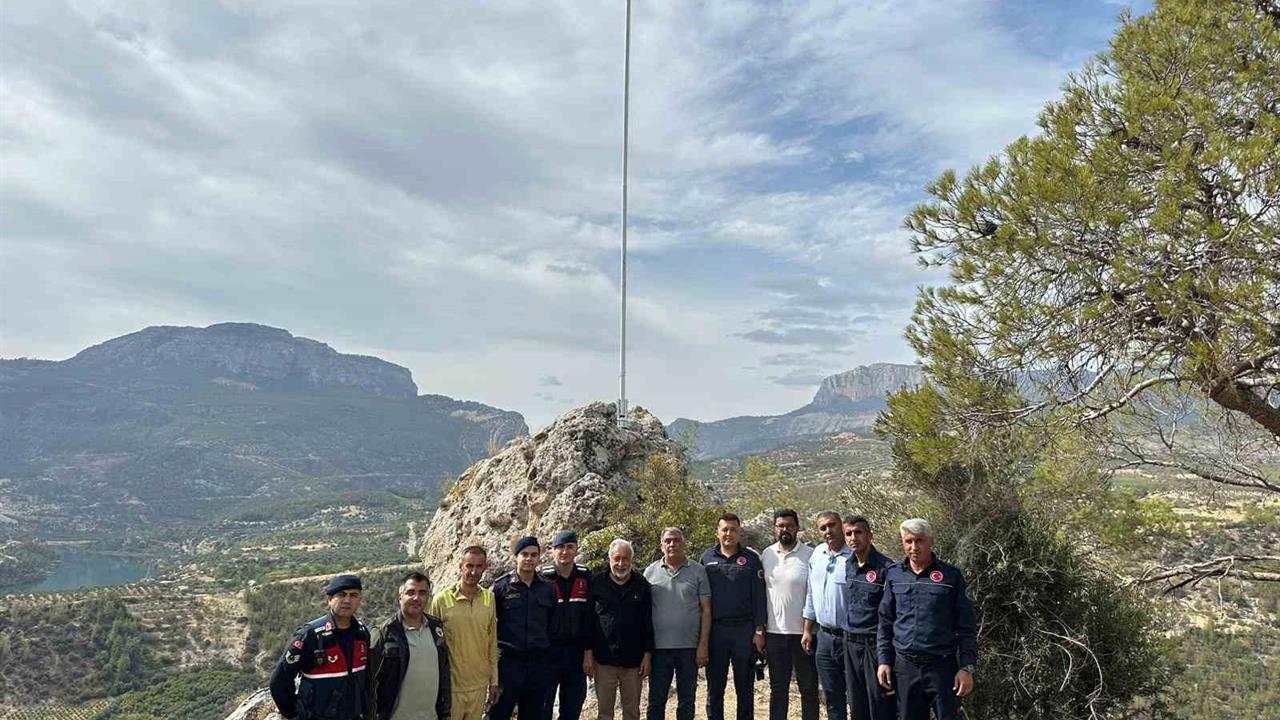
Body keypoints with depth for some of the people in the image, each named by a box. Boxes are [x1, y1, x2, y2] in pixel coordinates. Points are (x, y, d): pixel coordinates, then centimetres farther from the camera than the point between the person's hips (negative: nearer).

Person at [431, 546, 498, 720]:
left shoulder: (489, 598, 0)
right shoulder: (441, 600, -11)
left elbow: (492, 643, 8)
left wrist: (494, 681, 10)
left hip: (479, 685, 3)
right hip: (451, 686, -3)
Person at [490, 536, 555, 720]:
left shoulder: (547, 588, 7)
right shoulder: (501, 586, -3)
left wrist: (546, 645, 11)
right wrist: (495, 647, -1)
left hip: (538, 662, 3)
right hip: (508, 660, -3)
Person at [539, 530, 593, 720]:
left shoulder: (586, 578, 1)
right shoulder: (543, 578, -5)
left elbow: (590, 616, 2)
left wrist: (588, 649, -2)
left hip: (576, 652, 2)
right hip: (548, 652, -2)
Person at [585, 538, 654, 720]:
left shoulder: (641, 585, 3)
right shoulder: (596, 582, 1)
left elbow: (648, 623, 5)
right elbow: (588, 620, 2)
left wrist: (647, 655, 0)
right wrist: (588, 652, -3)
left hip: (633, 661, 1)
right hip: (604, 659, -1)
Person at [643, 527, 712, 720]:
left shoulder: (698, 571, 2)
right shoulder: (651, 572, 3)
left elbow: (706, 610, 2)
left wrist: (703, 645, -5)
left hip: (689, 647, 0)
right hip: (659, 647, 0)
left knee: (687, 701, 10)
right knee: (656, 701, 8)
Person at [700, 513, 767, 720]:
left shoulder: (751, 558, 2)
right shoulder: (707, 557, 7)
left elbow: (759, 597, 0)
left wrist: (759, 631, -5)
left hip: (745, 630, -1)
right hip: (715, 630, 1)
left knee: (745, 687, 8)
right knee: (714, 688, 8)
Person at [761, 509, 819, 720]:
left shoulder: (810, 555, -8)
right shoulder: (766, 555, 4)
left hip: (803, 632, -3)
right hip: (774, 632, 3)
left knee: (809, 688, 9)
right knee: (777, 689, 15)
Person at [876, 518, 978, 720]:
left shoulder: (951, 575, -3)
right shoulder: (894, 575, 4)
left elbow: (967, 627, -3)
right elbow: (885, 622, 10)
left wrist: (967, 667, -8)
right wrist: (884, 660, 5)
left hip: (942, 666, -3)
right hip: (905, 667, 3)